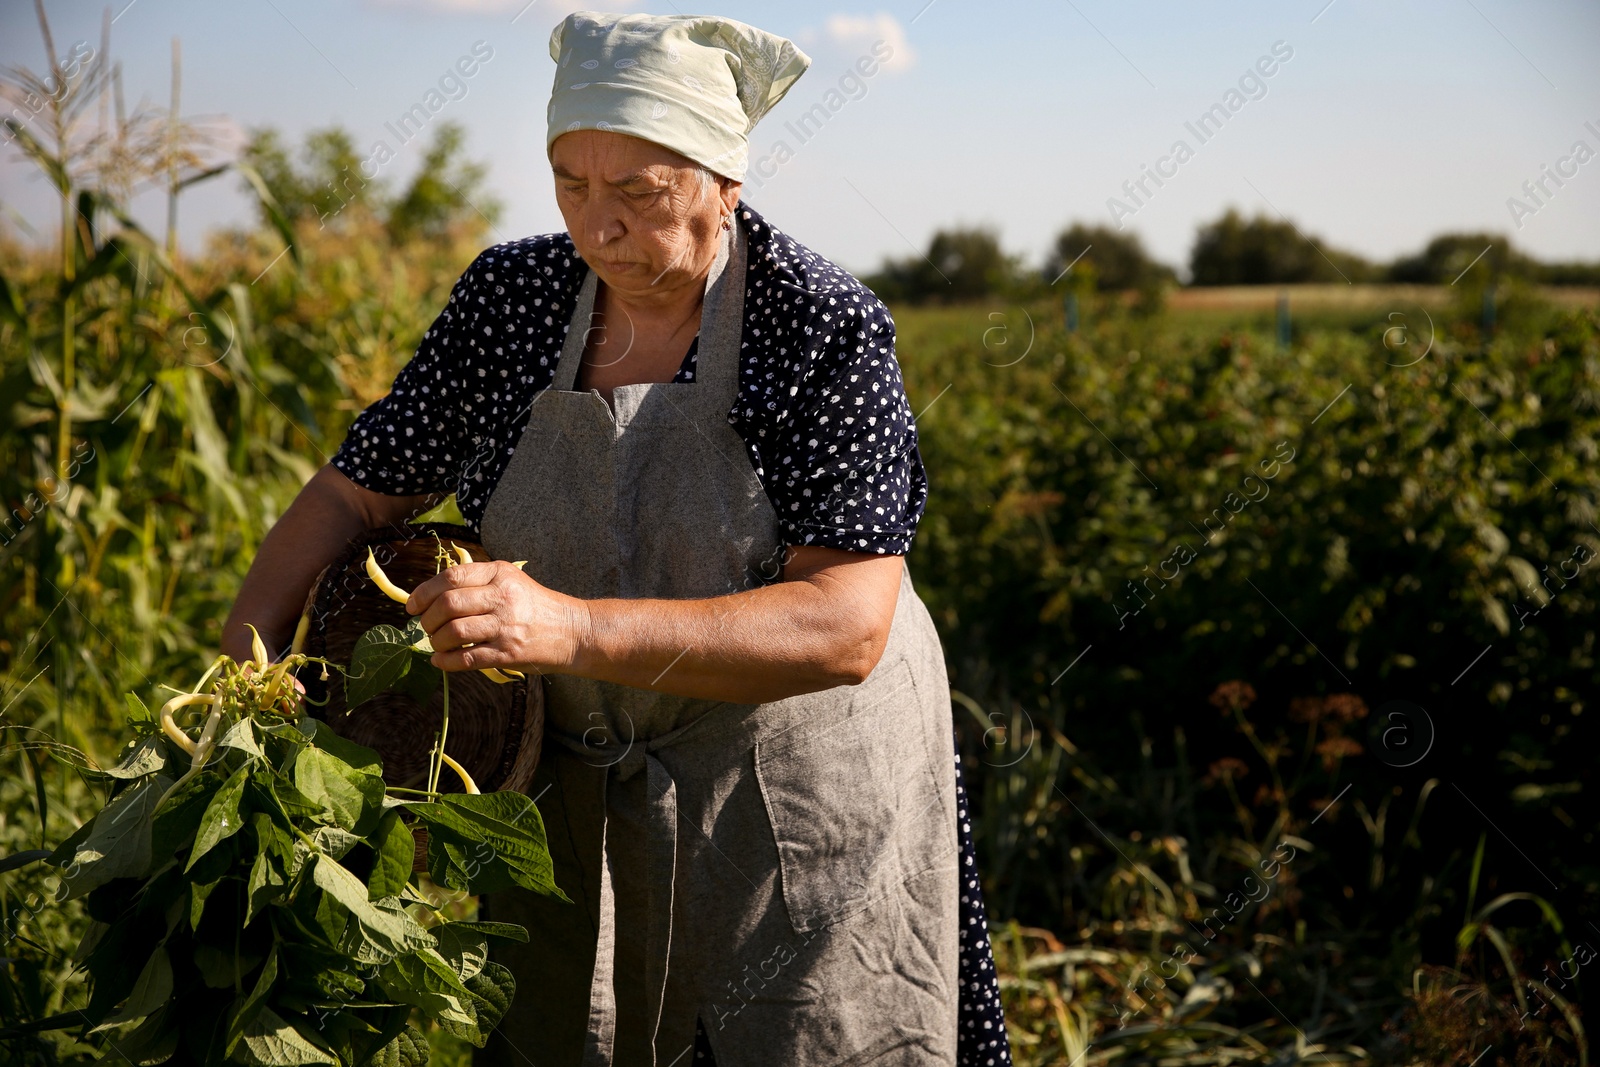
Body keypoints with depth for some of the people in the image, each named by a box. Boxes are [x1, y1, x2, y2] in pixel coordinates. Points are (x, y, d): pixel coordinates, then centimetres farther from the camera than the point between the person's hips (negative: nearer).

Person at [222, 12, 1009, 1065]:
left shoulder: (827, 329, -20)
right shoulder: (511, 297, -6)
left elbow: (847, 629, -28)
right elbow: (352, 496, 1)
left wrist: (572, 628, -38)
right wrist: (245, 665, -16)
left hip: (807, 797, -4)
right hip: (581, 796, 4)